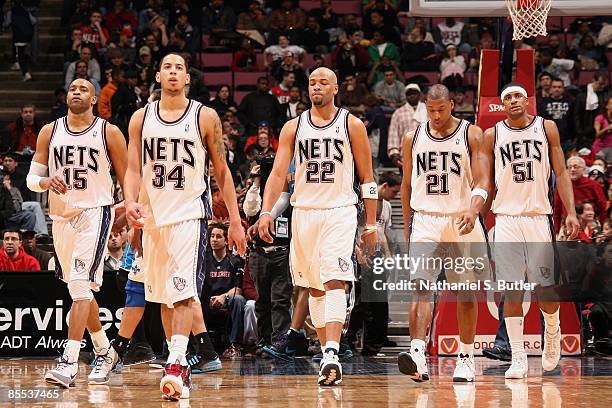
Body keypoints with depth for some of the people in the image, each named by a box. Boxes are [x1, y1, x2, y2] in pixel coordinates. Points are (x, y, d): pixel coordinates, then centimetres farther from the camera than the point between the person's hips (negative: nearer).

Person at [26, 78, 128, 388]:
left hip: (95, 212, -5)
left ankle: (69, 362, -23)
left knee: (80, 284, -18)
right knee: (79, 288, 14)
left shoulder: (109, 133, -1)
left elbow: (128, 180, 3)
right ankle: (103, 351, 32)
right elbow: (32, 178, 9)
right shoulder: (50, 132, 8)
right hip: (61, 216, 5)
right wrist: (47, 182, -14)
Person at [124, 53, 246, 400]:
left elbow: (222, 172, 4)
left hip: (191, 213, -5)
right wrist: (131, 202, -15)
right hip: (154, 215, 5)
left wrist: (235, 220, 0)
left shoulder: (206, 117, 0)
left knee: (184, 292, -18)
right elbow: (134, 170, 6)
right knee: (169, 293, 12)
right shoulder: (141, 118, 8)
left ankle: (176, 365, -27)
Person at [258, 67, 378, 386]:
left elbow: (366, 178, 5)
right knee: (315, 288, 10)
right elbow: (278, 173, 3)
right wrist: (266, 211, -11)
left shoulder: (352, 126, 2)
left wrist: (371, 224, 2)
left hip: (340, 212, -4)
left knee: (334, 282, -18)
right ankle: (328, 356, 20)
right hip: (304, 212, 4)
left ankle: (332, 355, -28)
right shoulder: (293, 127, 8)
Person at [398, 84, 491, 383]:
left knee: (466, 293, 7)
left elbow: (483, 181, -9)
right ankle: (418, 354, -29)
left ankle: (465, 358, 19)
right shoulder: (413, 138, 8)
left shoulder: (472, 135, -1)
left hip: (462, 222, -1)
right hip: (425, 221, 1)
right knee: (420, 286, -17)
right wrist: (407, 228, 16)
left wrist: (473, 210, -27)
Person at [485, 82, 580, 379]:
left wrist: (571, 212, -5)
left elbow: (561, 173, 5)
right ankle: (518, 357, 0)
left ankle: (552, 333, 28)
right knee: (512, 290, -4)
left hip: (539, 216, 0)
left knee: (545, 288, -2)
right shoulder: (492, 136, 4)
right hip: (506, 218, 0)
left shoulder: (547, 129, 5)